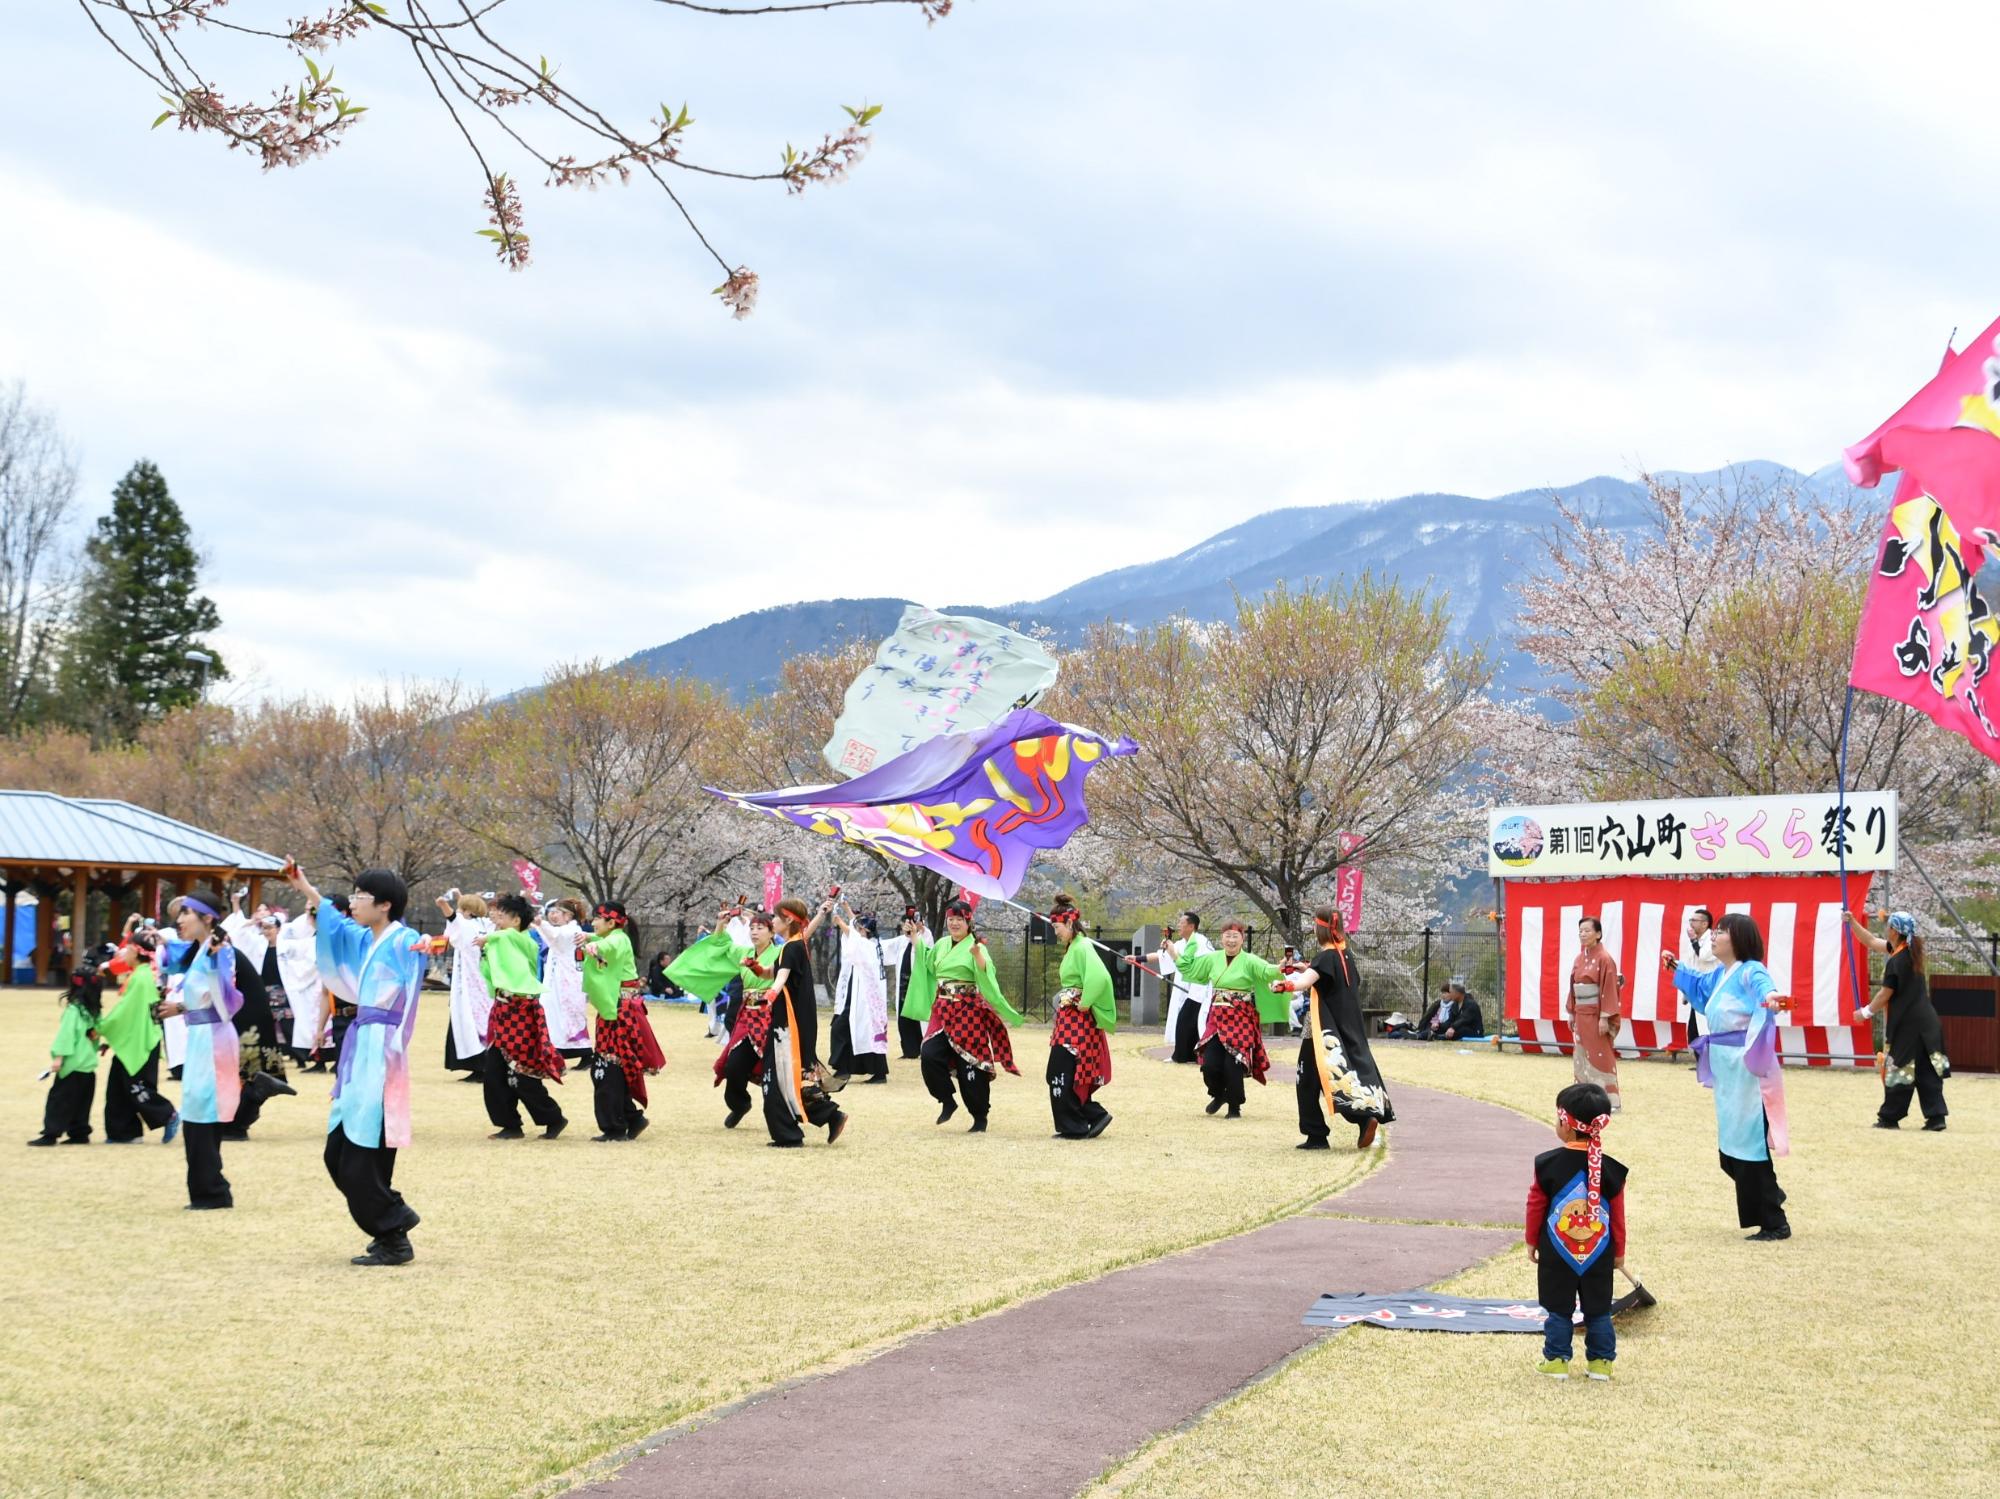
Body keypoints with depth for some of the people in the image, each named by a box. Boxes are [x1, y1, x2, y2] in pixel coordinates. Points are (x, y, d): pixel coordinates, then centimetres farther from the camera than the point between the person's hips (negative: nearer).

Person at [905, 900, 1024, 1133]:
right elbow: (927, 965, 30)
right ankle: (947, 1101, 8)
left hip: (968, 1012, -5)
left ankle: (980, 1118, 10)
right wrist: (916, 940, 26)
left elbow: (987, 974, -22)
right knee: (929, 1055, -12)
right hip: (942, 1011, 5)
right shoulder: (941, 946, 13)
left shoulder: (976, 946, -6)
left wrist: (978, 955, -39)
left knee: (970, 1064, -2)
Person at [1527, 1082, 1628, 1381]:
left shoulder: (1548, 1164, -11)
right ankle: (1600, 1361, 15)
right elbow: (1618, 1213, 1)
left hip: (1556, 1252, -1)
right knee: (1598, 1309, 12)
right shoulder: (1611, 1168, -7)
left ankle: (1556, 1360, 11)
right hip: (1599, 1254, 1)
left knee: (1558, 1308, 10)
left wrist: (1532, 1242, 12)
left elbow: (1536, 1205, -1)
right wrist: (1619, 1251, 13)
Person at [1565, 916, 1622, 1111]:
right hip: (1581, 1015, 8)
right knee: (1581, 1059, 9)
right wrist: (1571, 1013, 13)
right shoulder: (1580, 958, 12)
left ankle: (1610, 1101, -3)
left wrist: (1605, 1018, -18)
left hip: (1596, 1015, -8)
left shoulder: (1604, 958, -11)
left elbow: (1609, 990, -14)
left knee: (1600, 1057, -7)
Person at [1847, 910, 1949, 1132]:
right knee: (1927, 1072, 6)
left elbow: (1884, 995, -12)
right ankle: (1936, 1116, 3)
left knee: (1900, 1070, 0)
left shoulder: (1896, 962, -17)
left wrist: (1866, 1012, 3)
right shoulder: (1911, 951, 10)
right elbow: (1872, 942, 21)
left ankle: (1889, 1118, 7)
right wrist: (1852, 922, 22)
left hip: (1906, 1025, -8)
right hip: (1925, 1022, 8)